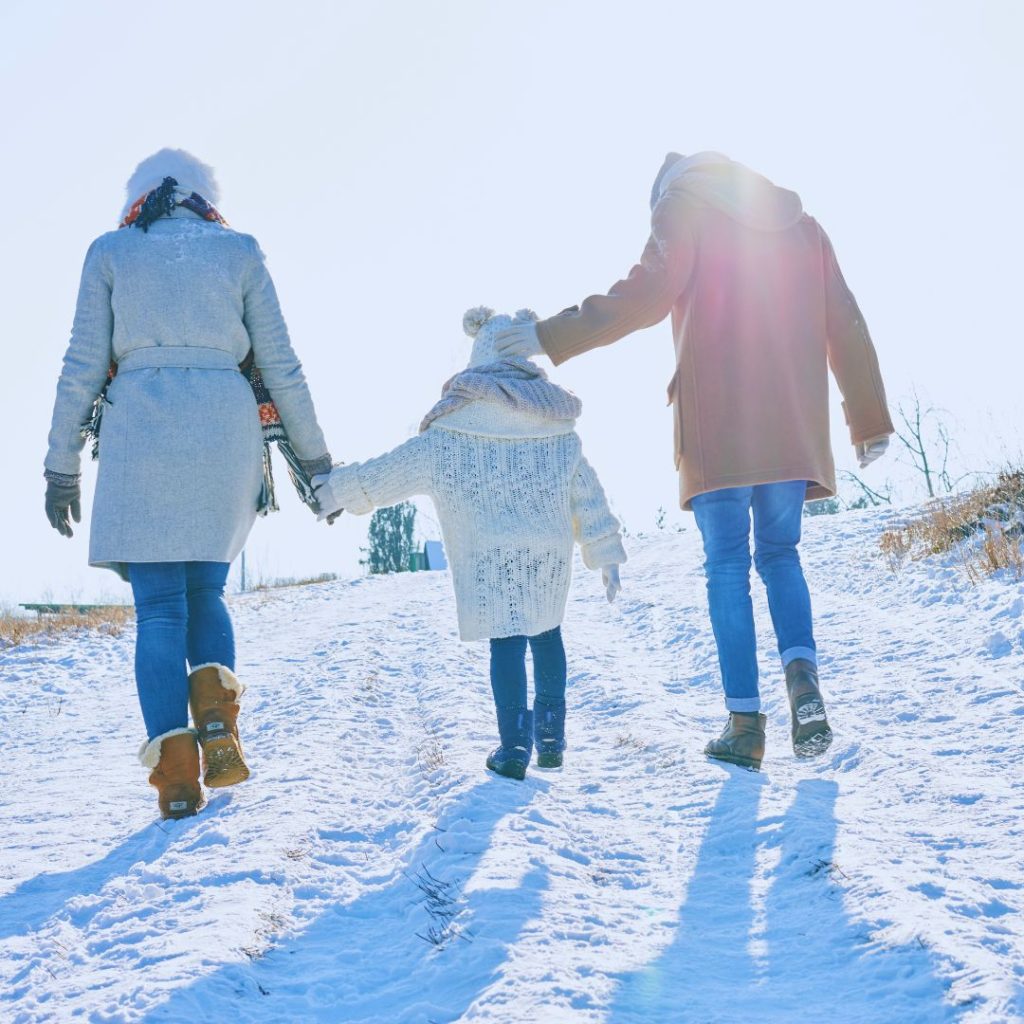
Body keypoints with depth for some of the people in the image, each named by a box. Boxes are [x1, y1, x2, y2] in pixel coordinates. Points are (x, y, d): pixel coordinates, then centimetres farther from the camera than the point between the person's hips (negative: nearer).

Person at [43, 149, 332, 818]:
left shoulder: (110, 251, 12)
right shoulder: (240, 252, 12)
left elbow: (83, 368, 6)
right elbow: (282, 366, 8)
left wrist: (63, 465, 10)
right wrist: (316, 458, 14)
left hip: (140, 432, -1)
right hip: (227, 433, 1)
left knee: (158, 604, 2)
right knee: (205, 591, 14)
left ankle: (176, 769, -9)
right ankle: (217, 718, -12)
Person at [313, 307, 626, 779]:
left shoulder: (453, 430, -3)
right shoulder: (559, 425, 8)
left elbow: (394, 470, 0)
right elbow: (587, 495, 9)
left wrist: (335, 491, 9)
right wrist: (606, 555, 15)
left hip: (490, 555, -3)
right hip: (551, 551, 3)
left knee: (506, 640, 0)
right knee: (546, 632, 17)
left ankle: (515, 745, -5)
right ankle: (551, 738, 18)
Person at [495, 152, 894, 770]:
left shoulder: (685, 204, 6)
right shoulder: (800, 222, 20)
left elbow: (644, 296, -10)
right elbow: (845, 326, 18)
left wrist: (553, 338, -7)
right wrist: (871, 421, 23)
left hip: (718, 422, -4)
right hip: (794, 423, 4)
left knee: (728, 566, 2)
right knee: (780, 554, 15)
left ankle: (745, 721, -2)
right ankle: (802, 673, -10)